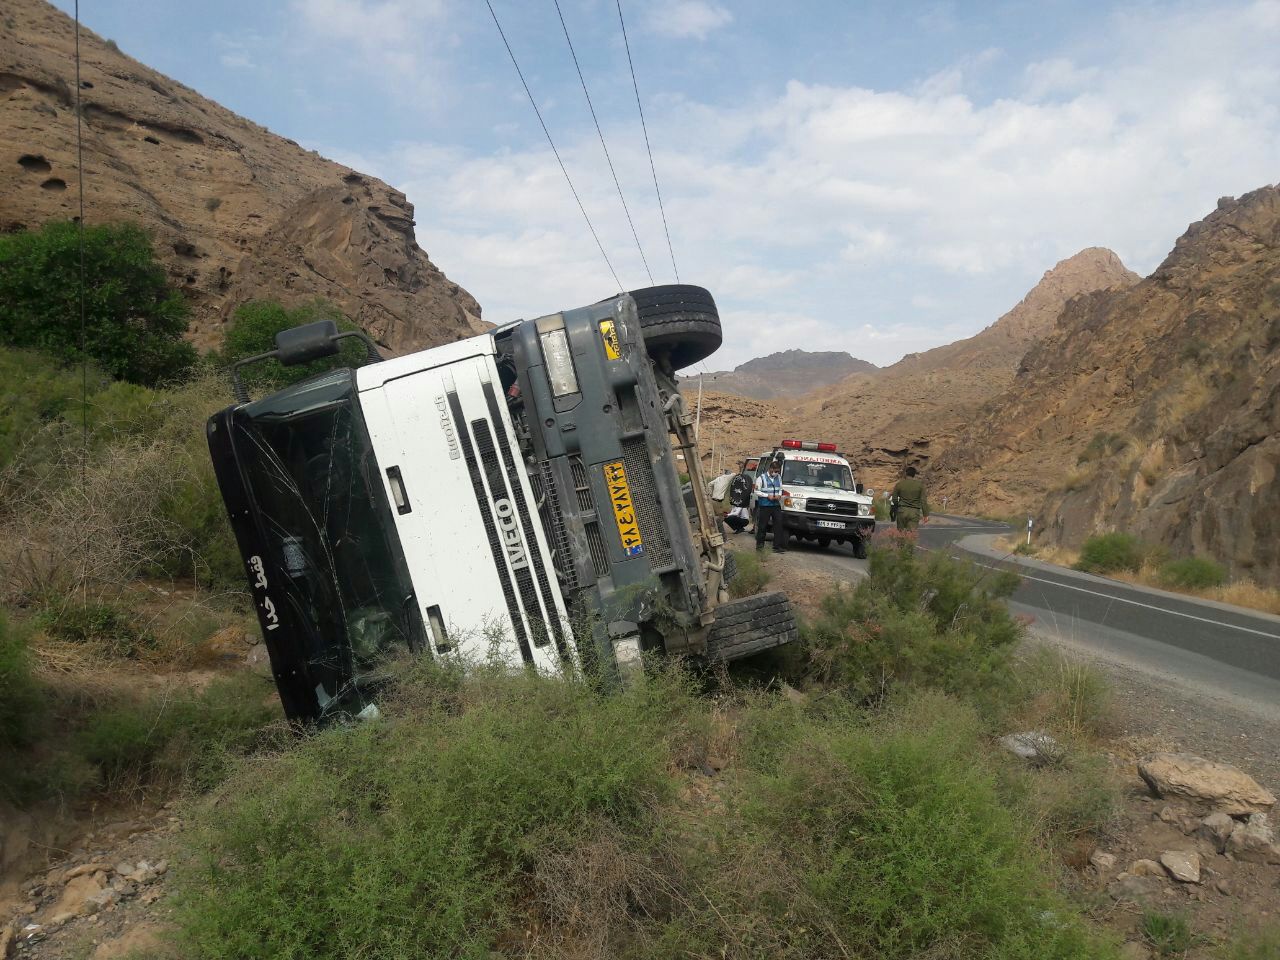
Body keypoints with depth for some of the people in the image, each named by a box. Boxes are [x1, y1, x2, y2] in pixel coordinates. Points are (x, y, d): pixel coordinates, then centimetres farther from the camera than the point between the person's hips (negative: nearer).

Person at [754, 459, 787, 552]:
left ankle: (778, 546, -2)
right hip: (764, 506, -4)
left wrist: (779, 495, 0)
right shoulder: (761, 478, -4)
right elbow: (757, 491, -5)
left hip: (776, 505, 4)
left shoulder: (778, 477, 12)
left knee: (779, 525, -3)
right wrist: (767, 495, -14)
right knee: (762, 525, 1)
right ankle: (760, 544, 14)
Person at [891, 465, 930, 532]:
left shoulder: (899, 484, 1)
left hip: (902, 511, 0)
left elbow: (894, 499, 6)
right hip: (914, 512, 0)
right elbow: (923, 500, -1)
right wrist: (925, 514, 1)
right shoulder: (920, 485, 2)